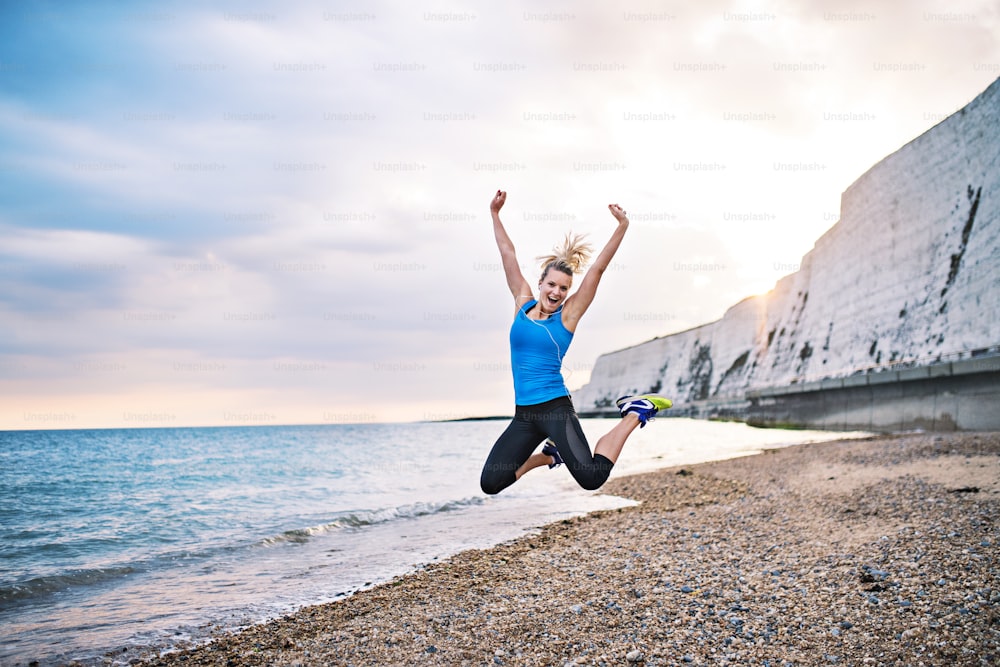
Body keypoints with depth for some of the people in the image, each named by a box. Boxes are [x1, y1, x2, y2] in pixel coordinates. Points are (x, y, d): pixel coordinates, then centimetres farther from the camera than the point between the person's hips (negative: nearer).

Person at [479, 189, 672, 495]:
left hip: (556, 409, -4)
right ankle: (550, 454, 27)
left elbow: (598, 268, -8)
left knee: (592, 478, -21)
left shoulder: (568, 314, -2)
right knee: (490, 484, 4)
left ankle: (636, 411, 3)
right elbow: (508, 255, 9)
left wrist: (622, 226, -14)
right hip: (523, 414, 5)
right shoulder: (522, 304, 7)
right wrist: (495, 214, 10)